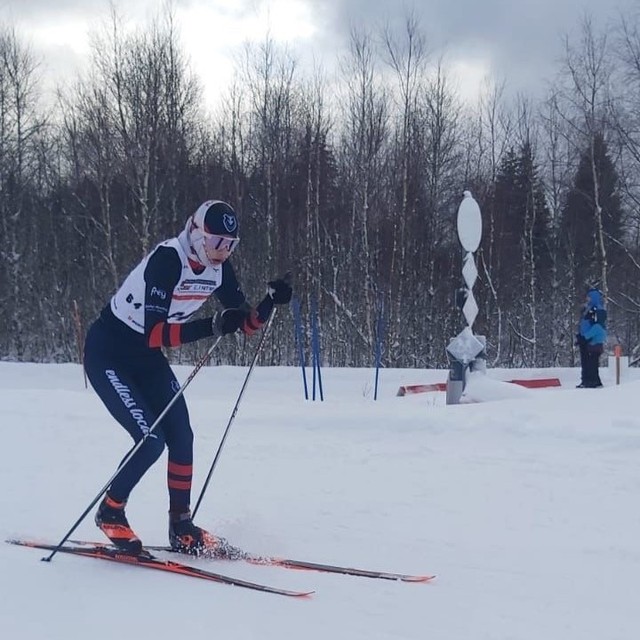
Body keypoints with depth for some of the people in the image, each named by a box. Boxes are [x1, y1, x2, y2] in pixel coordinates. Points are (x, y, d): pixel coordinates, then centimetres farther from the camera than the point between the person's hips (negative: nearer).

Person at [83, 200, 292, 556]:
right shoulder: (168, 260, -29)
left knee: (181, 436, -1)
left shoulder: (219, 268, -6)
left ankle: (182, 528, 11)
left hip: (147, 357, 7)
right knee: (151, 440, -14)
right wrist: (213, 327, -42)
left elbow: (247, 324, -1)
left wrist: (270, 302, -21)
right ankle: (110, 512, 9)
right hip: (108, 353, -7)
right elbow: (154, 332, -36)